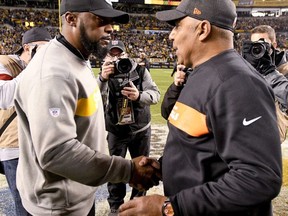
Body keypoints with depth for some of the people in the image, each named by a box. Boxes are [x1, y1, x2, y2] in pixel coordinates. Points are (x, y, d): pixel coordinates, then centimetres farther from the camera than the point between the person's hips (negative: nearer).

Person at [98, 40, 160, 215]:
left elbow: (156, 95, -14)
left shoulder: (141, 71, -7)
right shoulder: (106, 75, -6)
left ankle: (139, 200, 38)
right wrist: (102, 79, -42)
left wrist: (139, 95, -35)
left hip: (141, 129, 1)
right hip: (116, 131, 0)